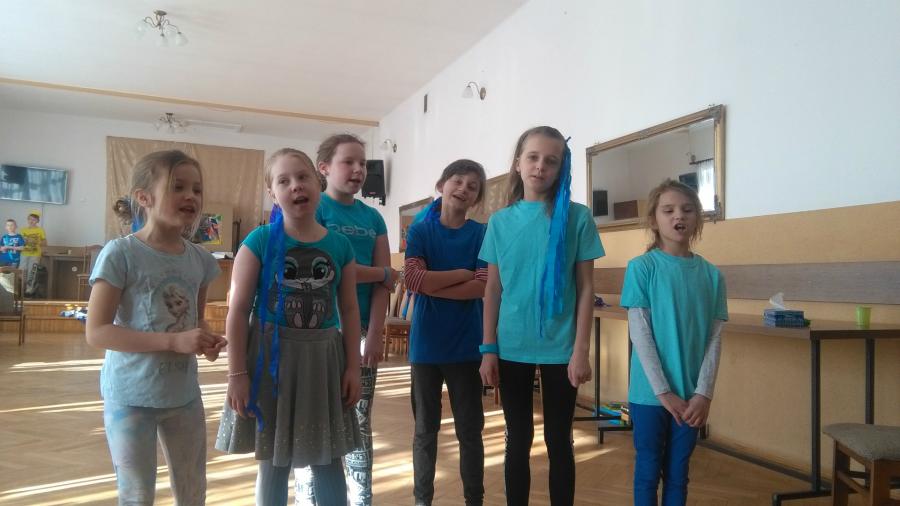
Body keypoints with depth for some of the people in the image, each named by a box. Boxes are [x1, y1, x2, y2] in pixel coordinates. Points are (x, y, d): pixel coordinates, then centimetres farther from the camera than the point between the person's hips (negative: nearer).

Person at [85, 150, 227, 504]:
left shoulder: (200, 259, 0)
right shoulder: (121, 253, -16)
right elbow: (97, 331, -19)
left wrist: (206, 341, -10)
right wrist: (174, 341, -27)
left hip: (184, 392, 5)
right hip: (131, 395, -5)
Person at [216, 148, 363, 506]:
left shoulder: (340, 245, 1)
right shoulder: (259, 241, -7)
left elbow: (349, 309, 5)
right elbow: (238, 310, -7)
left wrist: (353, 367, 3)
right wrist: (237, 373, -9)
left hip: (323, 356, 2)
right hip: (272, 356, -2)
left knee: (329, 460, 14)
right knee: (274, 461, 12)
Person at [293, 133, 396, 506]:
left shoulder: (373, 218, 11)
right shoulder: (312, 209, -3)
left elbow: (384, 284, 4)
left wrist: (375, 334, -6)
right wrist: (382, 273, -6)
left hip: (362, 332, 4)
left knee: (360, 424, 10)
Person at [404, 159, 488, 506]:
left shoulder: (482, 233, 1)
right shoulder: (419, 231, 0)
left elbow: (482, 287, -11)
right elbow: (413, 279, -14)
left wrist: (433, 285, -15)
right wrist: (464, 273, -13)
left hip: (466, 344, 0)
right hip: (426, 343, 0)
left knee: (470, 428, 10)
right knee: (425, 428, 13)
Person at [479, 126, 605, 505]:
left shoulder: (577, 217, -3)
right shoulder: (500, 221, 3)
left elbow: (586, 288, -2)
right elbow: (493, 289, 5)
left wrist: (581, 350, -7)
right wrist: (488, 349, 1)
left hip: (560, 348, -1)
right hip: (511, 347, 2)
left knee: (558, 439, 11)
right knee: (518, 439, 14)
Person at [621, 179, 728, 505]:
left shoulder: (711, 274, 3)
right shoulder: (641, 267, -7)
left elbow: (715, 339, 2)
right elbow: (639, 332, -11)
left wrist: (704, 393, -8)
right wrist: (663, 391, -14)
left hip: (691, 396, 3)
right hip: (649, 392, -3)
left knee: (678, 473, 15)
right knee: (648, 471, 8)